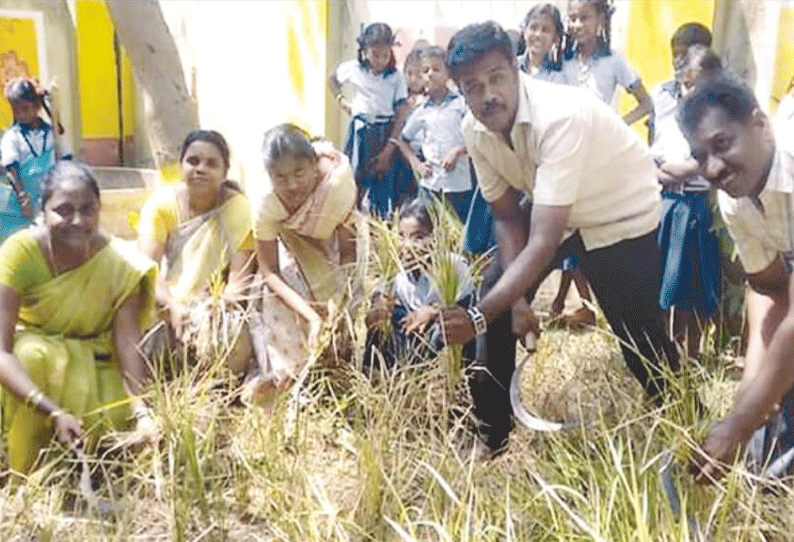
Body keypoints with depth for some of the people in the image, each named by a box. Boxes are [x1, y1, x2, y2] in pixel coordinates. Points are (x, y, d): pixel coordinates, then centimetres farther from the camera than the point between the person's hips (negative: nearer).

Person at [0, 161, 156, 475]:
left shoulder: (120, 263, -21)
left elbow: (127, 341, -24)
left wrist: (141, 411, -39)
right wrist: (54, 412, -44)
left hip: (89, 364, 2)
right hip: (26, 356, -1)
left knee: (116, 420, -22)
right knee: (32, 355, -33)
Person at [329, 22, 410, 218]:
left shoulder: (396, 77, -5)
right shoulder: (354, 69, -1)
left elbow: (400, 115, -6)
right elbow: (332, 79, 20)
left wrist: (389, 149, -12)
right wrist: (342, 101, 5)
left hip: (387, 134, -1)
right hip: (361, 131, 1)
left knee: (384, 185, 2)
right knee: (355, 181, 1)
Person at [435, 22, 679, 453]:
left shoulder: (560, 117, -38)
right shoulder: (474, 130, -17)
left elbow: (544, 243, -42)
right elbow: (506, 216, -5)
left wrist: (479, 316, -48)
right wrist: (517, 296, -15)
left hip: (620, 215, -6)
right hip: (547, 211, 6)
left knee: (643, 345, -5)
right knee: (499, 313, 0)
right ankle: (490, 437, 17)